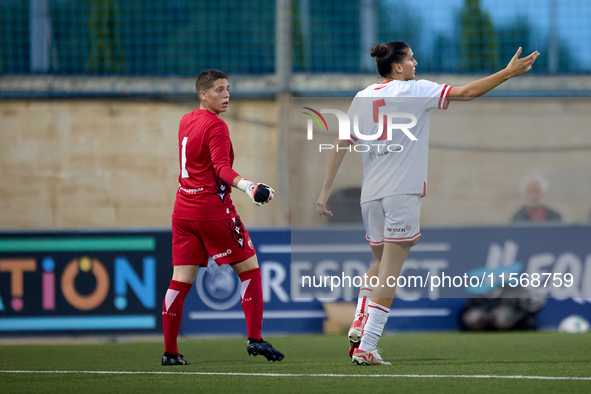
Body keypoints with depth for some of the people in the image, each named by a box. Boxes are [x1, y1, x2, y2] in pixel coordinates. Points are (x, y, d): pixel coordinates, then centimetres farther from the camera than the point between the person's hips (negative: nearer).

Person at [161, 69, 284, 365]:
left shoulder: (186, 121, 14)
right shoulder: (216, 126, -11)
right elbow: (222, 168, -21)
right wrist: (247, 187, -35)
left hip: (183, 208, 7)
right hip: (213, 210, -7)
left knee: (181, 280, 4)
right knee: (249, 269, 4)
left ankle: (170, 351, 2)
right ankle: (254, 338, -3)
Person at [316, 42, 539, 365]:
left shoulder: (362, 97, 12)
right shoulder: (414, 91, -3)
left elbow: (340, 147, 13)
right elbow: (466, 92, -7)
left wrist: (325, 191, 18)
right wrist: (509, 73, -1)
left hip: (371, 193, 5)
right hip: (402, 191, -5)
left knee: (379, 263, 21)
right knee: (390, 269, -5)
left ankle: (359, 324, 1)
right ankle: (366, 346, -11)